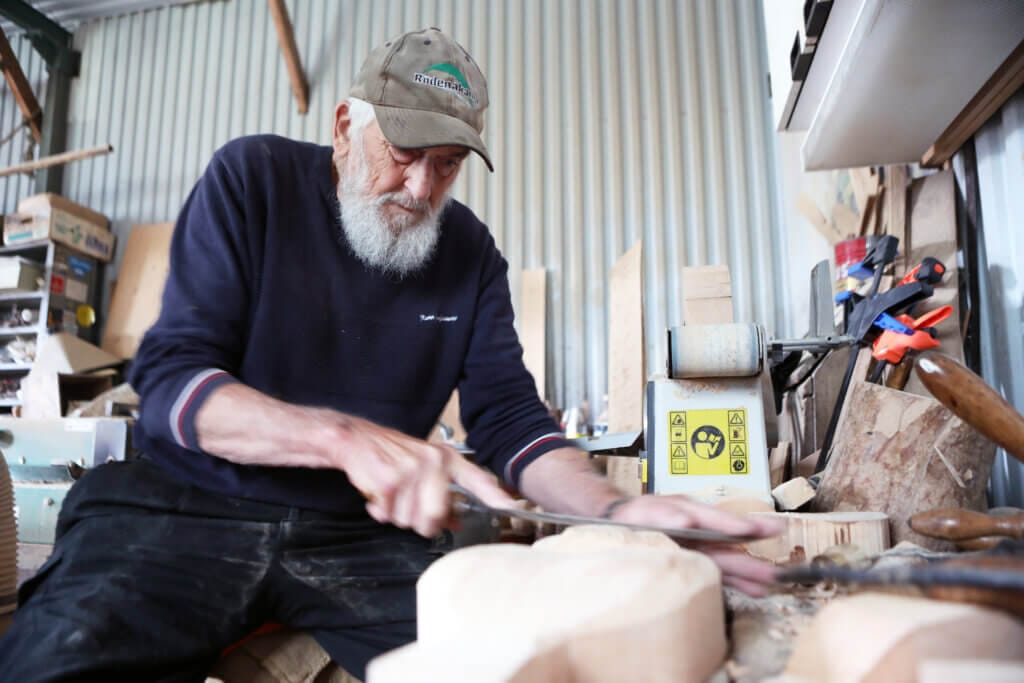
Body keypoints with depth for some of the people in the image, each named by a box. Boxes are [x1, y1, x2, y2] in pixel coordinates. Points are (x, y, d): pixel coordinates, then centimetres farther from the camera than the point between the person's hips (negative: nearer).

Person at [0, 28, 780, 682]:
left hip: (361, 534, 3)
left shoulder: (471, 253, 4)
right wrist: (348, 436, -30)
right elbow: (170, 379, -13)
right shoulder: (253, 178, -5)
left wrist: (614, 510, -22)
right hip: (187, 505, -2)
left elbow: (508, 418, -1)